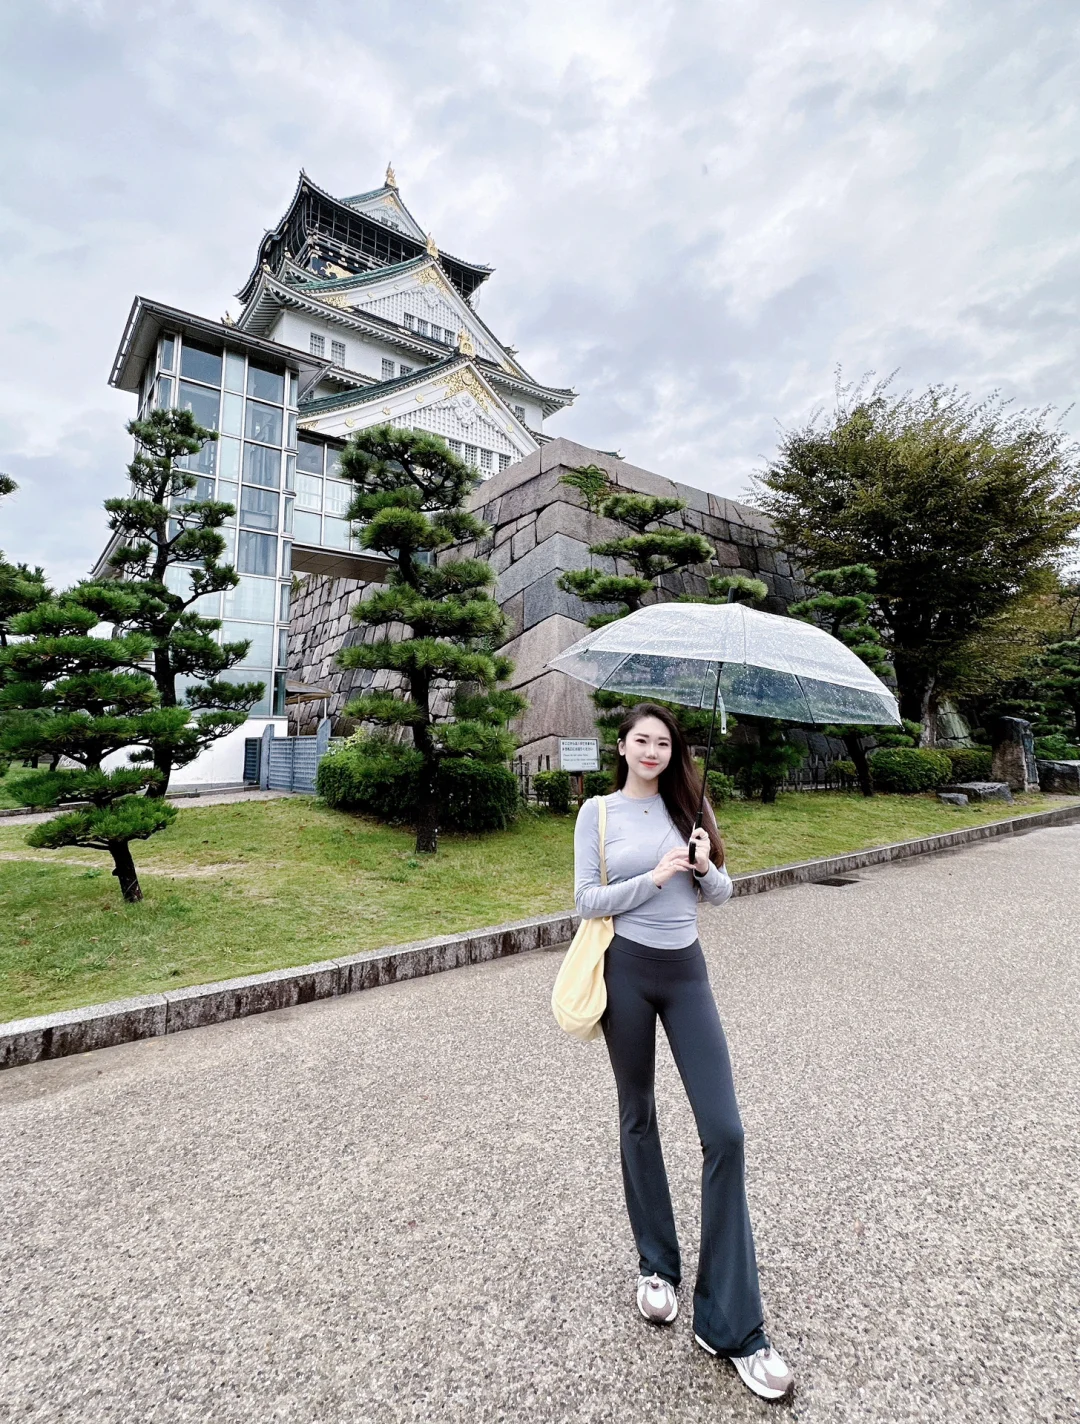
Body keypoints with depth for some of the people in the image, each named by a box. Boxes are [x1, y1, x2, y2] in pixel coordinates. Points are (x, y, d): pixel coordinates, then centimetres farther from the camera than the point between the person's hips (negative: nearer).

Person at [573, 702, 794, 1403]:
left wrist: (705, 866, -16)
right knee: (639, 1119, 15)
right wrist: (653, 877, -19)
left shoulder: (688, 806, 4)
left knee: (725, 1132, -2)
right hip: (627, 970, -2)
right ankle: (658, 1266, 38)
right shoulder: (598, 812, -3)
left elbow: (722, 892, 7)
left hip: (686, 969, 2)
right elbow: (588, 899, -7)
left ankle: (733, 1325, 15)